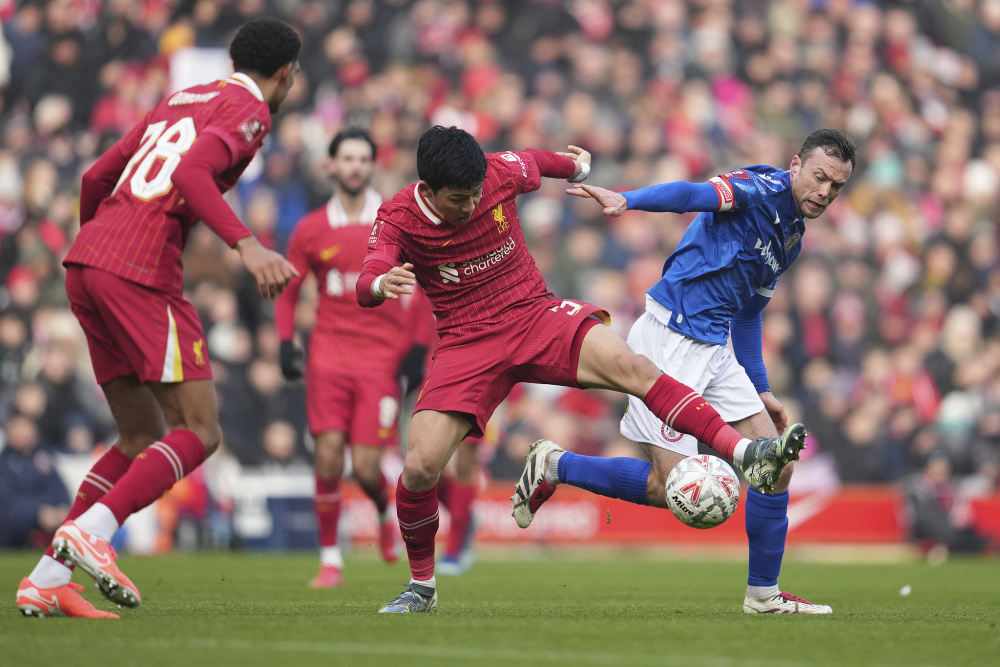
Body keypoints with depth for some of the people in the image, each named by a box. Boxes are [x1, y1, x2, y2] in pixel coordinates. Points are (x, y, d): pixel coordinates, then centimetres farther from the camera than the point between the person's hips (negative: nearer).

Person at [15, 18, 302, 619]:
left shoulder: (179, 101, 25)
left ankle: (46, 581, 7)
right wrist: (248, 246, -27)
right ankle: (92, 531, -24)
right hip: (141, 270, -9)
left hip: (85, 261, 9)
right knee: (200, 433, -7)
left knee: (143, 439, 13)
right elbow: (191, 172, -18)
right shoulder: (247, 110, 1)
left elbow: (97, 179, 27)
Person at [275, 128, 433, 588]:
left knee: (366, 467, -7)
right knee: (328, 457, -12)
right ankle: (330, 560, -1)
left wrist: (417, 348, 0)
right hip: (329, 353, 1)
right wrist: (286, 343, 1)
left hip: (382, 356, -1)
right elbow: (288, 291, 15)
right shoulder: (311, 230, 7)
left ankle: (387, 514, 29)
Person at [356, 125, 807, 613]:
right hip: (466, 344, -1)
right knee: (419, 467, -17)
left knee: (630, 366, -27)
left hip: (535, 314, 1)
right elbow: (366, 287, -25)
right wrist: (381, 284, -51)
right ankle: (421, 587, 9)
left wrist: (576, 165, 39)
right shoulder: (398, 218, -12)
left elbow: (532, 162, 18)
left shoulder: (502, 173, -7)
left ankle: (745, 454, -36)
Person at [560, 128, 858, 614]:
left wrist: (760, 390, 26)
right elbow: (694, 194, -28)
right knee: (670, 488, -13)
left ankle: (763, 594, 14)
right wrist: (627, 200, -46)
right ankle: (554, 466, 7)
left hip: (714, 351, 9)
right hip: (669, 340, -9)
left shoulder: (792, 239, 19)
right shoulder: (762, 188, -9)